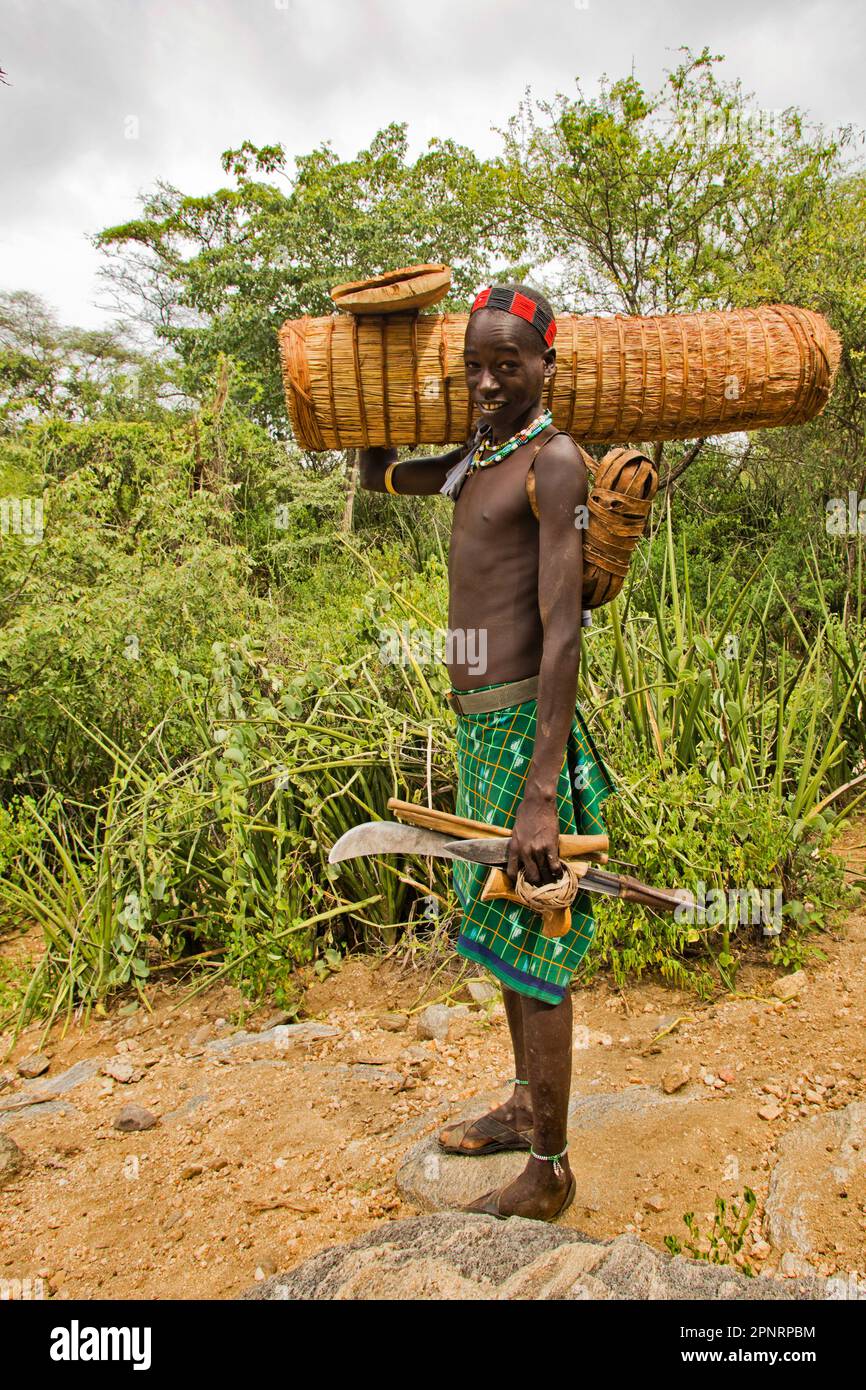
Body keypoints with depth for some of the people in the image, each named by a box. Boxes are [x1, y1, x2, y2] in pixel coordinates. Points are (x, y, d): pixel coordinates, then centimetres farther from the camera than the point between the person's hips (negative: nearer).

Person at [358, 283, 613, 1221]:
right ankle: (525, 1107, 38)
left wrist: (541, 791, -26)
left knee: (531, 949, 0)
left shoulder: (554, 461, -12)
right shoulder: (474, 457, 15)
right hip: (475, 724, 9)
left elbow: (562, 632, -21)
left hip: (525, 725, -9)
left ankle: (549, 1172, 18)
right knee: (499, 931, 19)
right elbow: (378, 478, 34)